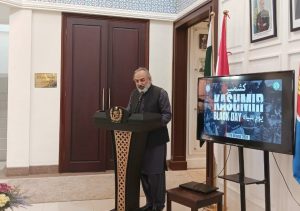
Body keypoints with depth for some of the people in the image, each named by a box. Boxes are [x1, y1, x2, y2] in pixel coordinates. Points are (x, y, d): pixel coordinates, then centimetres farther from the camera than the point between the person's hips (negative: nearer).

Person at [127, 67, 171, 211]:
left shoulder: (160, 93, -6)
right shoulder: (134, 94, 12)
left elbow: (167, 114, -10)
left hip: (155, 140, -6)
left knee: (155, 173, 0)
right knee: (142, 172, 11)